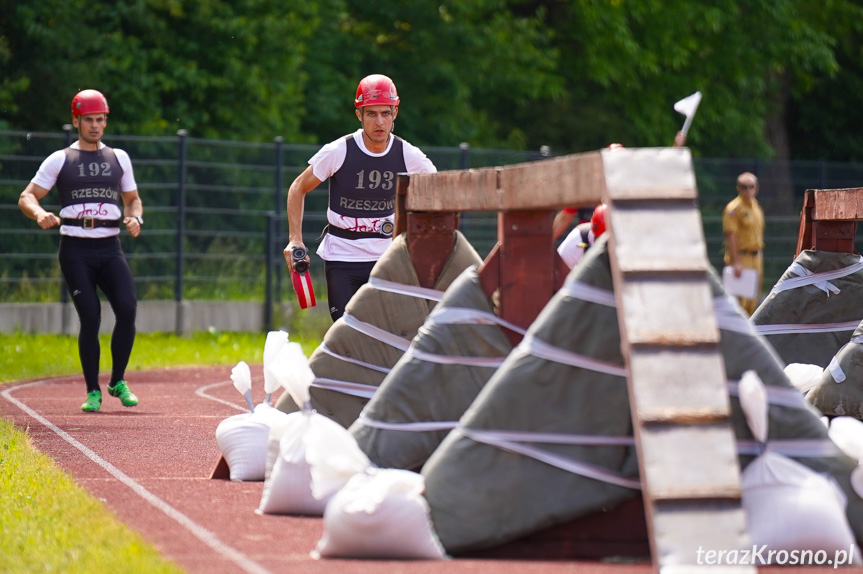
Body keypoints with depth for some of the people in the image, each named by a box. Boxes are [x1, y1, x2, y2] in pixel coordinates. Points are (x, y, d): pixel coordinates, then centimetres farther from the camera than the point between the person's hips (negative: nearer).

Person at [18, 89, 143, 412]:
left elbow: (132, 199, 24)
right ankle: (93, 392, 3)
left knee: (127, 308, -16)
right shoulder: (60, 160, 6)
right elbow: (27, 197, 3)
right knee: (90, 318, -10)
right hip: (76, 249, -2)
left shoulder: (118, 158, 15)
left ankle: (118, 382, 0)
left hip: (110, 248, 2)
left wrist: (134, 218, 1)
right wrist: (40, 215, -20)